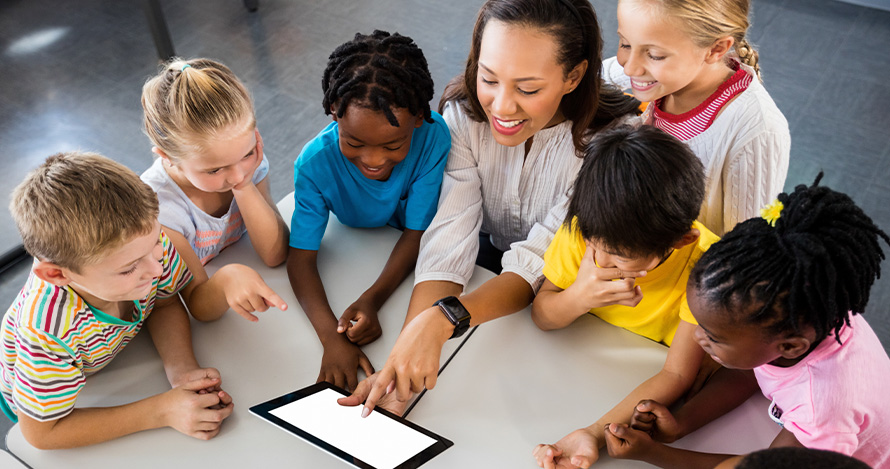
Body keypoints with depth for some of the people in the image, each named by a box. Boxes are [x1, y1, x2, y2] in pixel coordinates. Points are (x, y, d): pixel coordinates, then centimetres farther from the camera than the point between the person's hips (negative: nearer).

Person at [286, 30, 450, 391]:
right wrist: (330, 336, -42)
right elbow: (301, 256, -27)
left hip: (417, 254, 1)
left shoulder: (433, 137, -31)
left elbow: (417, 232, -22)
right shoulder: (315, 162, -29)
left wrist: (372, 299, -35)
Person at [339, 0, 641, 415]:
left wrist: (443, 318, -47)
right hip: (490, 265, 5)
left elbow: (537, 266, -31)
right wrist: (402, 364, -38)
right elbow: (448, 243, -26)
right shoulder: (463, 113, -18)